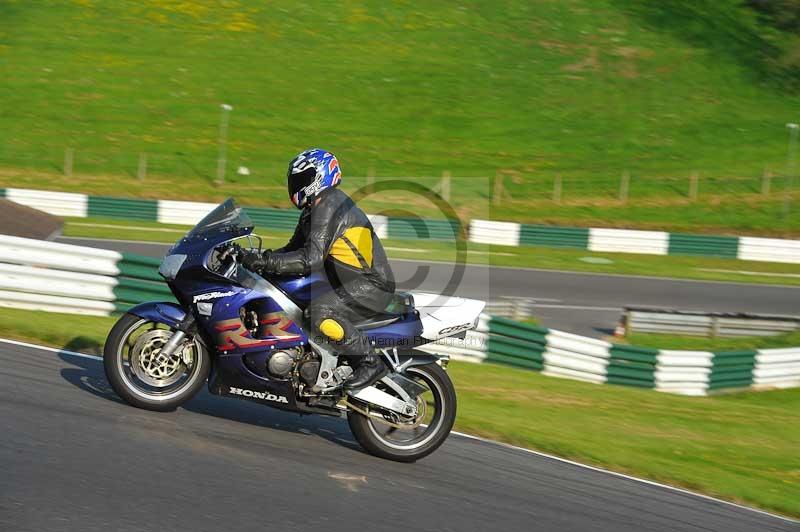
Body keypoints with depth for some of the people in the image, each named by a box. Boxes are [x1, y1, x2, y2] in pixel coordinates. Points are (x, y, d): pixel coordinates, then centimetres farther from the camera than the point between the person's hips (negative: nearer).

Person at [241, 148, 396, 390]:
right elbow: (295, 248, 19)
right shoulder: (314, 210, 16)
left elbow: (311, 259, -27)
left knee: (319, 313, -32)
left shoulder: (328, 207, -17)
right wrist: (258, 257, 4)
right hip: (355, 284, 11)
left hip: (371, 286, -11)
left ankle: (371, 362, -21)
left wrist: (266, 261, -28)